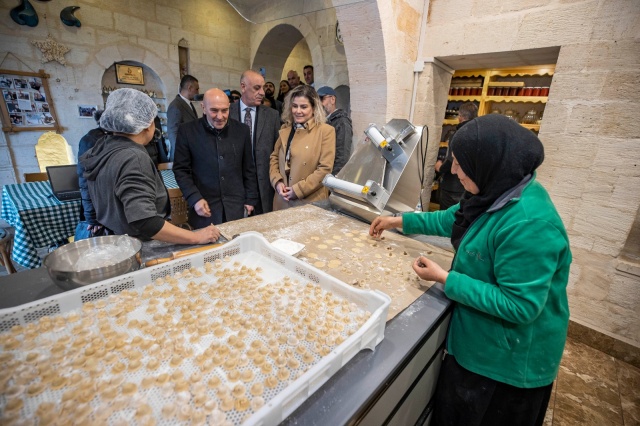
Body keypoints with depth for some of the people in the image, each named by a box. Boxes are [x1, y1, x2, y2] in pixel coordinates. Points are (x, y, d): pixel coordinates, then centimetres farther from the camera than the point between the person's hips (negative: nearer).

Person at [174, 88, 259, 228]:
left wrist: (251, 199, 6)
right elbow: (181, 169, 0)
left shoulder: (242, 130, 2)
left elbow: (249, 169, 7)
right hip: (205, 207, -1)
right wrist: (194, 199, -10)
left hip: (236, 206, 2)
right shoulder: (187, 131, -4)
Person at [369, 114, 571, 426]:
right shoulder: (501, 191, -6)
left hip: (508, 361, -8)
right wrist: (400, 221, 9)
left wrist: (446, 280, -25)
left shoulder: (528, 225, -35)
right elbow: (455, 219, 9)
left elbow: (519, 306, -31)